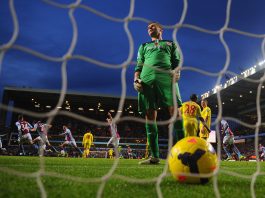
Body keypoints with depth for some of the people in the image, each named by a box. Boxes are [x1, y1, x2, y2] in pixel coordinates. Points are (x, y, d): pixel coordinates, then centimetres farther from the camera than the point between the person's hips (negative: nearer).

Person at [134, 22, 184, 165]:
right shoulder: (143, 47, 33)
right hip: (146, 79, 2)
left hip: (166, 77, -1)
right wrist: (136, 80, 4)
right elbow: (139, 66, 23)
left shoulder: (170, 44, 29)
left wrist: (177, 72, -6)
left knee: (174, 110, -19)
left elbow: (177, 61, 17)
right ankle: (154, 156, -6)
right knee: (149, 116, -7)